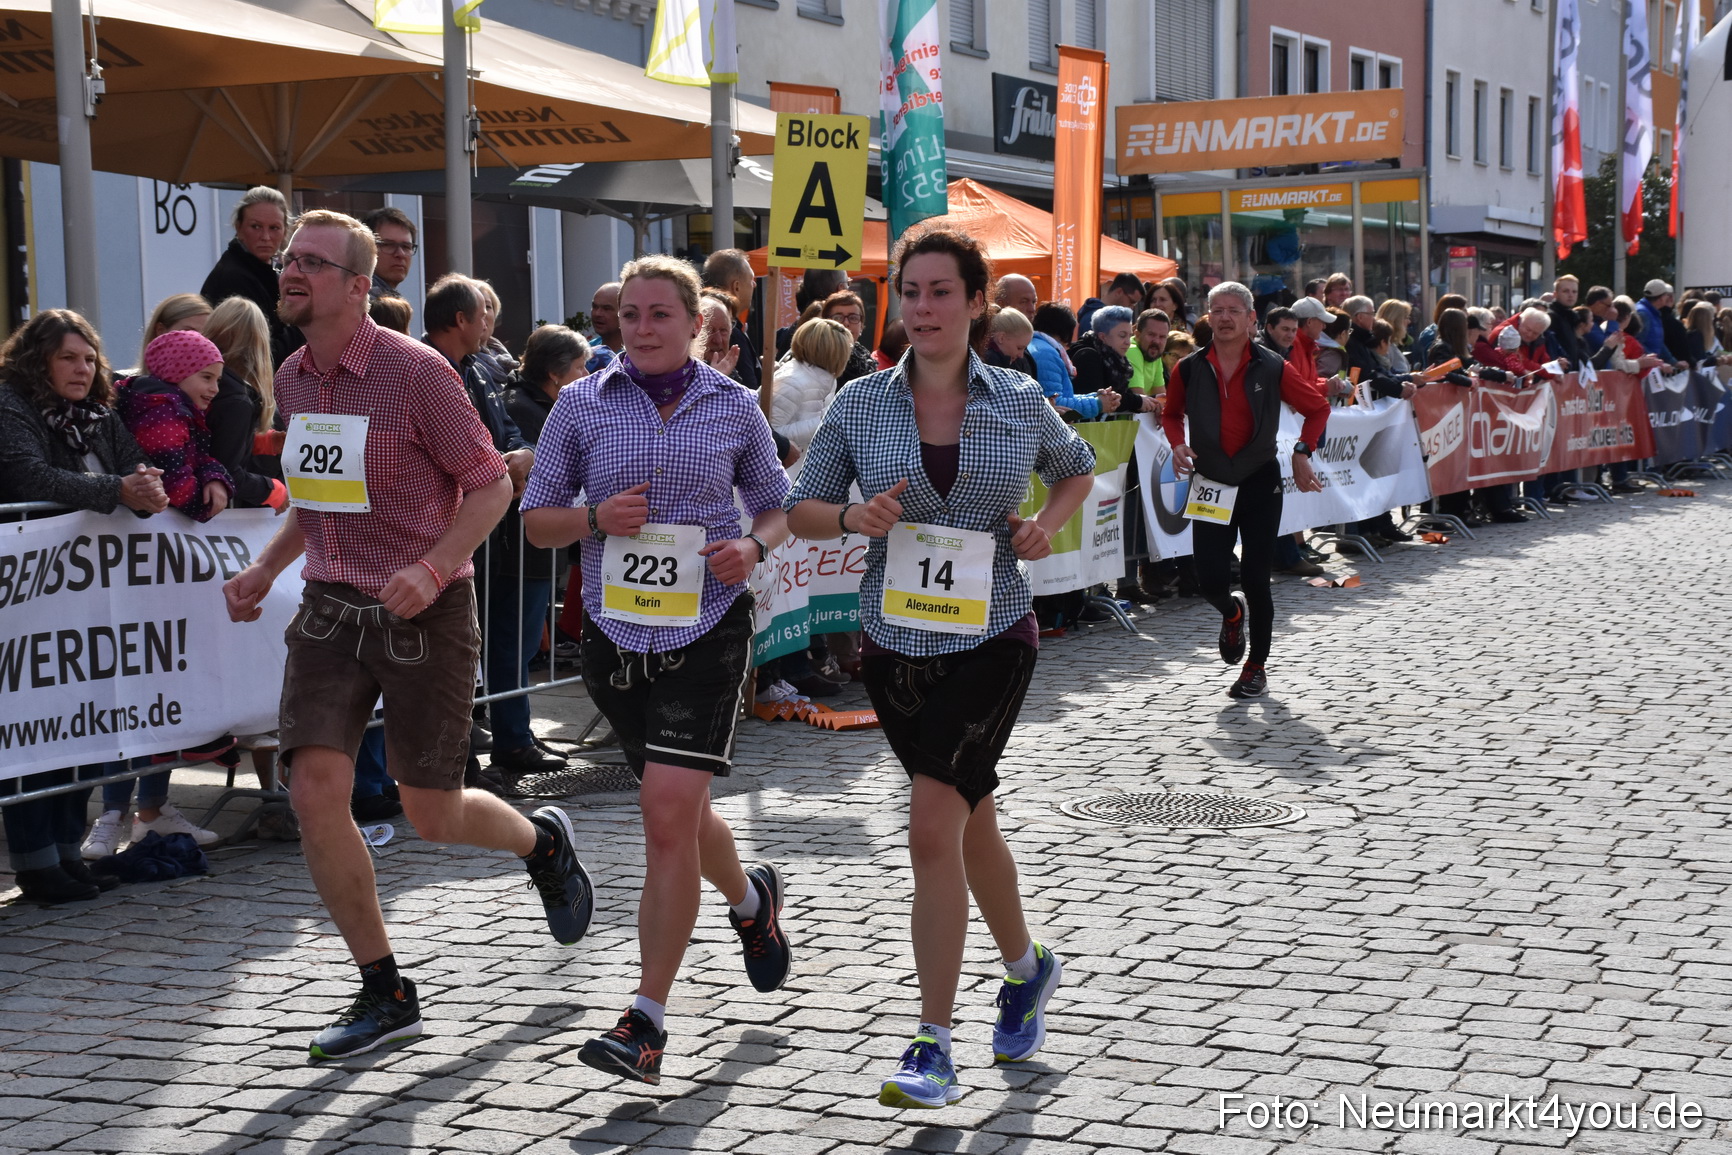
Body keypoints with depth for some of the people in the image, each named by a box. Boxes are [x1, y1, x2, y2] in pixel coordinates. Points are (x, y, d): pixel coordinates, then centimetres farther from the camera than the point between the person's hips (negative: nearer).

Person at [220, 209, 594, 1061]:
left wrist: (431, 568, -23)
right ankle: (385, 995, 3)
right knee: (315, 790, -11)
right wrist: (264, 568, 8)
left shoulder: (415, 371, -13)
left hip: (423, 612, -5)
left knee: (433, 816, 3)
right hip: (332, 609, 5)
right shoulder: (292, 380, 7)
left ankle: (542, 841, 40)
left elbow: (492, 484, -10)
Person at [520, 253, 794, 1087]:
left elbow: (776, 507, 13)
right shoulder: (582, 405, 2)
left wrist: (753, 548, -9)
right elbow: (535, 519, 6)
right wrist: (595, 518, -14)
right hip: (615, 632, 3)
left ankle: (647, 1023, -8)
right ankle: (751, 900, 50)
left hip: (706, 627, -3)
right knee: (678, 811, 17)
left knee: (669, 815, -14)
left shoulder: (734, 408, 1)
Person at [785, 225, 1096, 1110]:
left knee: (933, 829, -14)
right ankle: (1027, 967, 44)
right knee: (971, 823, 17)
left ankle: (933, 1048, -7)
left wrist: (1045, 526, -2)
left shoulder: (1020, 403, -1)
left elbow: (1077, 469, 17)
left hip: (991, 641, -3)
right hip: (896, 643, 3)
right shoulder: (861, 405, -1)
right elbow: (801, 508, 4)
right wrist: (854, 516, -17)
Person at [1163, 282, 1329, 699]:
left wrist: (1302, 451, -6)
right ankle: (1232, 613, 34)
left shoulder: (1272, 369, -5)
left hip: (1259, 485, -2)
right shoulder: (1190, 369, -1)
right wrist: (1178, 444, -3)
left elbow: (1318, 407, 6)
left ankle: (1256, 667, 16)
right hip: (1210, 485, 2)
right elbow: (1171, 414, 16)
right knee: (1210, 580, -4)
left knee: (1255, 579, -1)